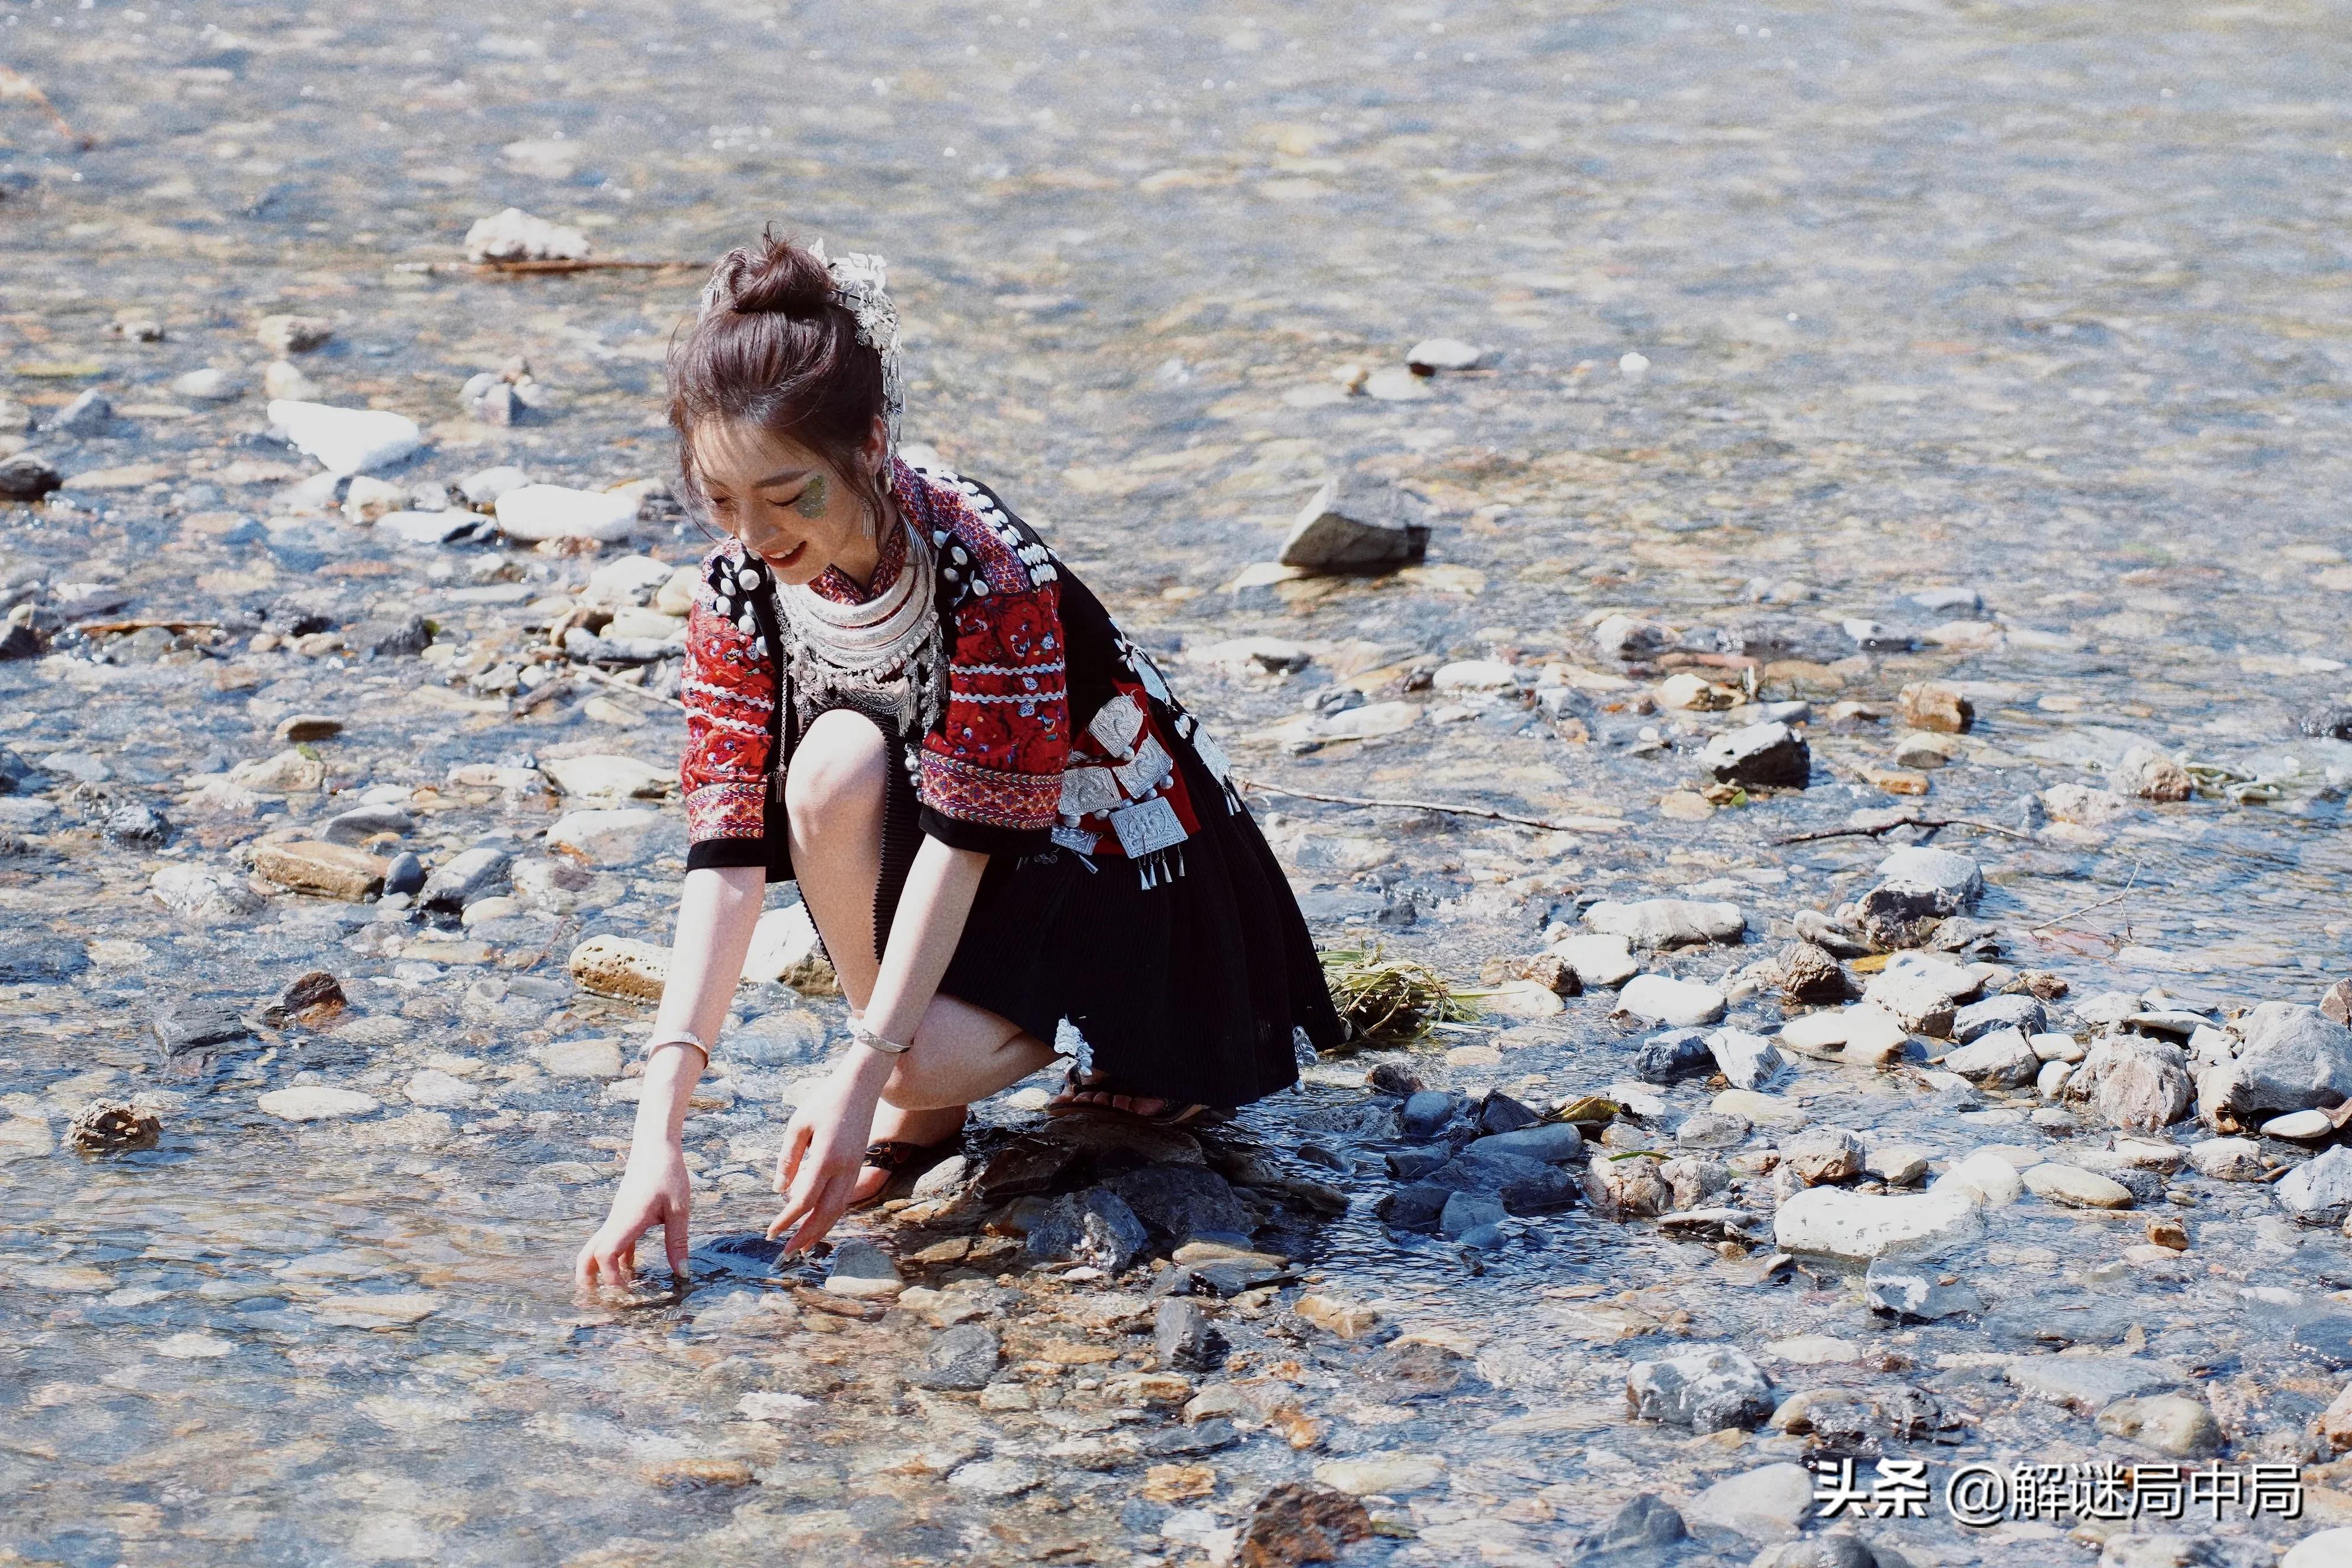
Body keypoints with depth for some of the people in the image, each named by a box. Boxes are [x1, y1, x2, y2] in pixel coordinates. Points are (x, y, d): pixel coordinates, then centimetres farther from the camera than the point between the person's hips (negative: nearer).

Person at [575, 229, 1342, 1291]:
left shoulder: (984, 567, -31)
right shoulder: (741, 587, -15)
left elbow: (966, 834, -30)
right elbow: (728, 851, -19)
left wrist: (864, 1073, -35)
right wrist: (658, 1138, -27)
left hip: (1113, 856, -5)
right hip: (938, 820, 5)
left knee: (931, 1059, -30)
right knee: (835, 763, -29)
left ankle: (1141, 1050, 5)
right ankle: (915, 1116, -9)